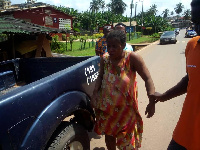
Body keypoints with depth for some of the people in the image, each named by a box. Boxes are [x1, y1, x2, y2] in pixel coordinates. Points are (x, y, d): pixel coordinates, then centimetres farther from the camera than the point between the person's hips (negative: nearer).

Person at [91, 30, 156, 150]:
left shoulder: (132, 58, -20)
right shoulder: (105, 59, -8)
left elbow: (147, 78, -20)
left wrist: (152, 102, -29)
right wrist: (95, 93, -10)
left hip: (126, 108, -3)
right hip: (107, 107, 3)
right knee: (108, 135, 20)